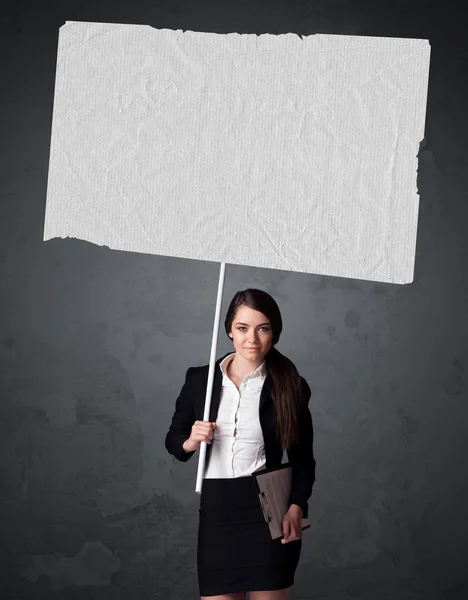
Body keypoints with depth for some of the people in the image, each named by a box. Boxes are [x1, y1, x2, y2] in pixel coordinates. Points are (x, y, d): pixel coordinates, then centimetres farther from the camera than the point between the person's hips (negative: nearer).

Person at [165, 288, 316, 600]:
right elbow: (173, 438, 13)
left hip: (269, 511, -1)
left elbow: (303, 458, 2)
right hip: (217, 511, 2)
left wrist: (297, 507, -13)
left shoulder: (290, 386, -1)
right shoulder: (200, 379, 2)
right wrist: (190, 443, -10)